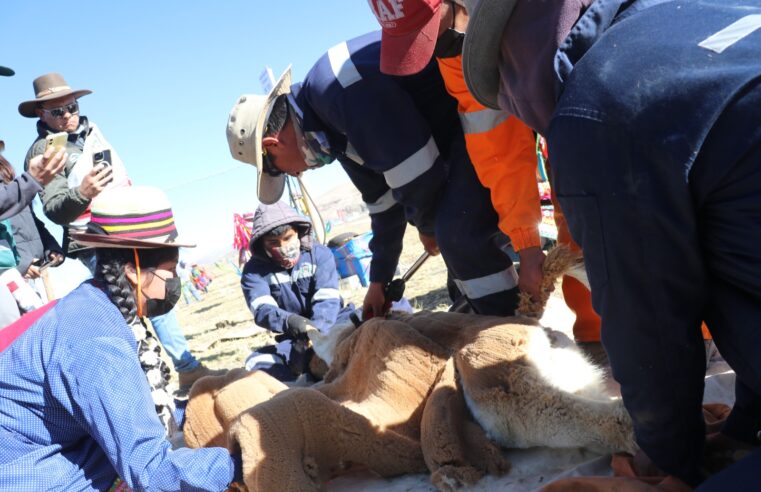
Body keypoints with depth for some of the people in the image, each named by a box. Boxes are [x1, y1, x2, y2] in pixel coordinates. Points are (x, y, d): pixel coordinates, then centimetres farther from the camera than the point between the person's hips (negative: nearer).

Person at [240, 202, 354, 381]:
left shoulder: (320, 254, -3)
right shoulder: (254, 270, -2)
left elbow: (327, 301, -15)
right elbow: (262, 310, -18)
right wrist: (289, 321, -41)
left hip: (332, 326, -1)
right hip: (293, 340, 1)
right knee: (256, 363, -27)